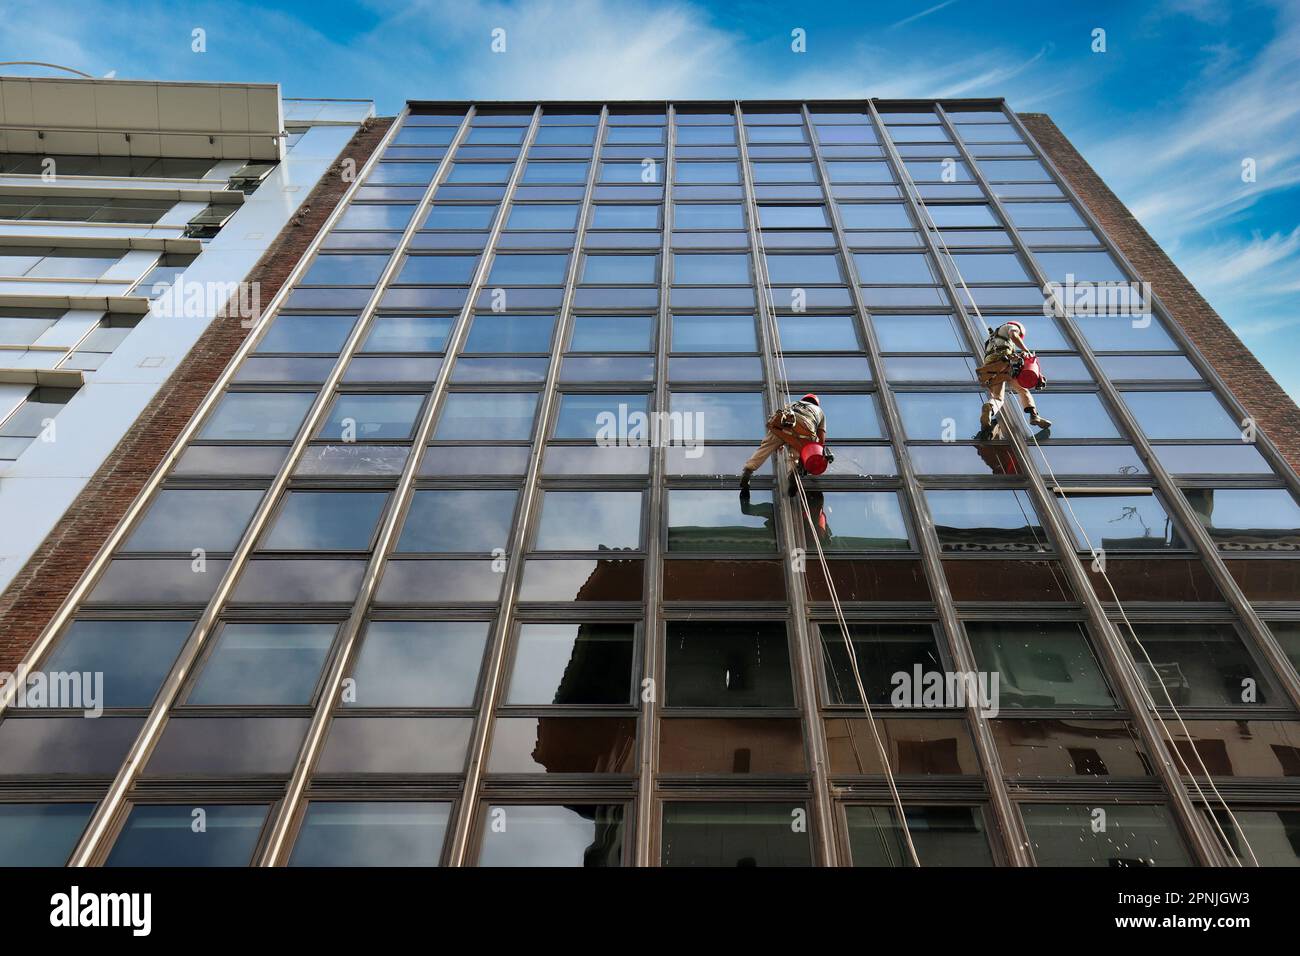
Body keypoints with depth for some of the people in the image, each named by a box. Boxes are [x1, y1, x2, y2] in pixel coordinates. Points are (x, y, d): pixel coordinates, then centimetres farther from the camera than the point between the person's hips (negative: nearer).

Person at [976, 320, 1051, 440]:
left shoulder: (992, 341, 42)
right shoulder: (1011, 327, 25)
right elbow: (1013, 336, -1)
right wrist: (1027, 351, 0)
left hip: (989, 366, 5)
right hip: (1004, 361, -5)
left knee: (998, 399, -5)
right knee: (1023, 390, 12)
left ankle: (989, 408, -41)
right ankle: (1034, 415, -9)